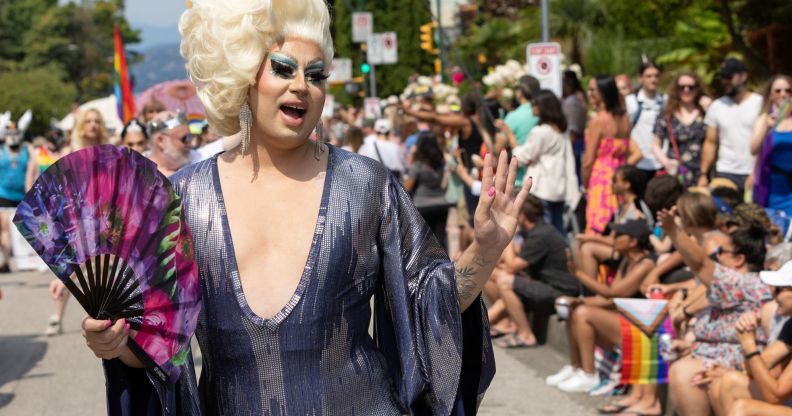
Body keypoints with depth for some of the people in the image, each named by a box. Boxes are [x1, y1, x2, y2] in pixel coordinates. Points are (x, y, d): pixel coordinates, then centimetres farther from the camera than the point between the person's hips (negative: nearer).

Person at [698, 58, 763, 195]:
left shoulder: (760, 104, 1)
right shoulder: (716, 106, 11)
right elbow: (710, 143, 11)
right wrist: (703, 175, 3)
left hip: (754, 174, -2)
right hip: (725, 174, 2)